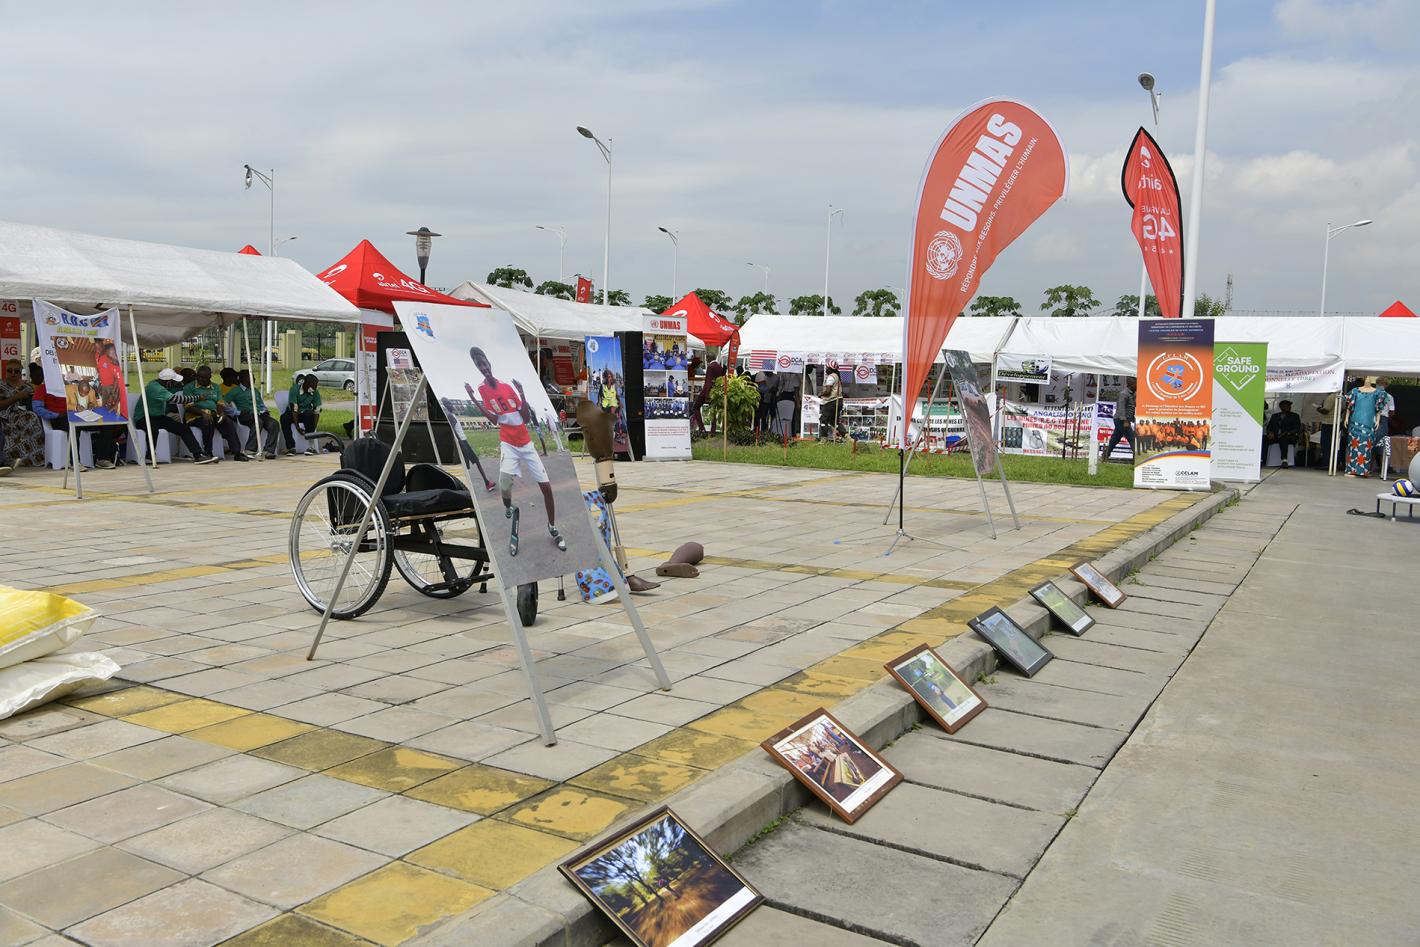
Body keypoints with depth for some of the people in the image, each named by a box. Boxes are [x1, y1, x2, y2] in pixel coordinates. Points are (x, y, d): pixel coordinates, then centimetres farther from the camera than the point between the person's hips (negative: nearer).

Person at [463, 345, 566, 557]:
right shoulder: (481, 390, -3)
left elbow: (527, 418, 2)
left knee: (546, 486, -1)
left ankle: (553, 529, 13)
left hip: (526, 443, 3)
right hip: (507, 444, -3)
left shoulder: (508, 387, 4)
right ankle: (509, 509, 2)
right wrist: (472, 399, -23)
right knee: (504, 482, -28)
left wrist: (522, 394, -11)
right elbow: (494, 419, -16)